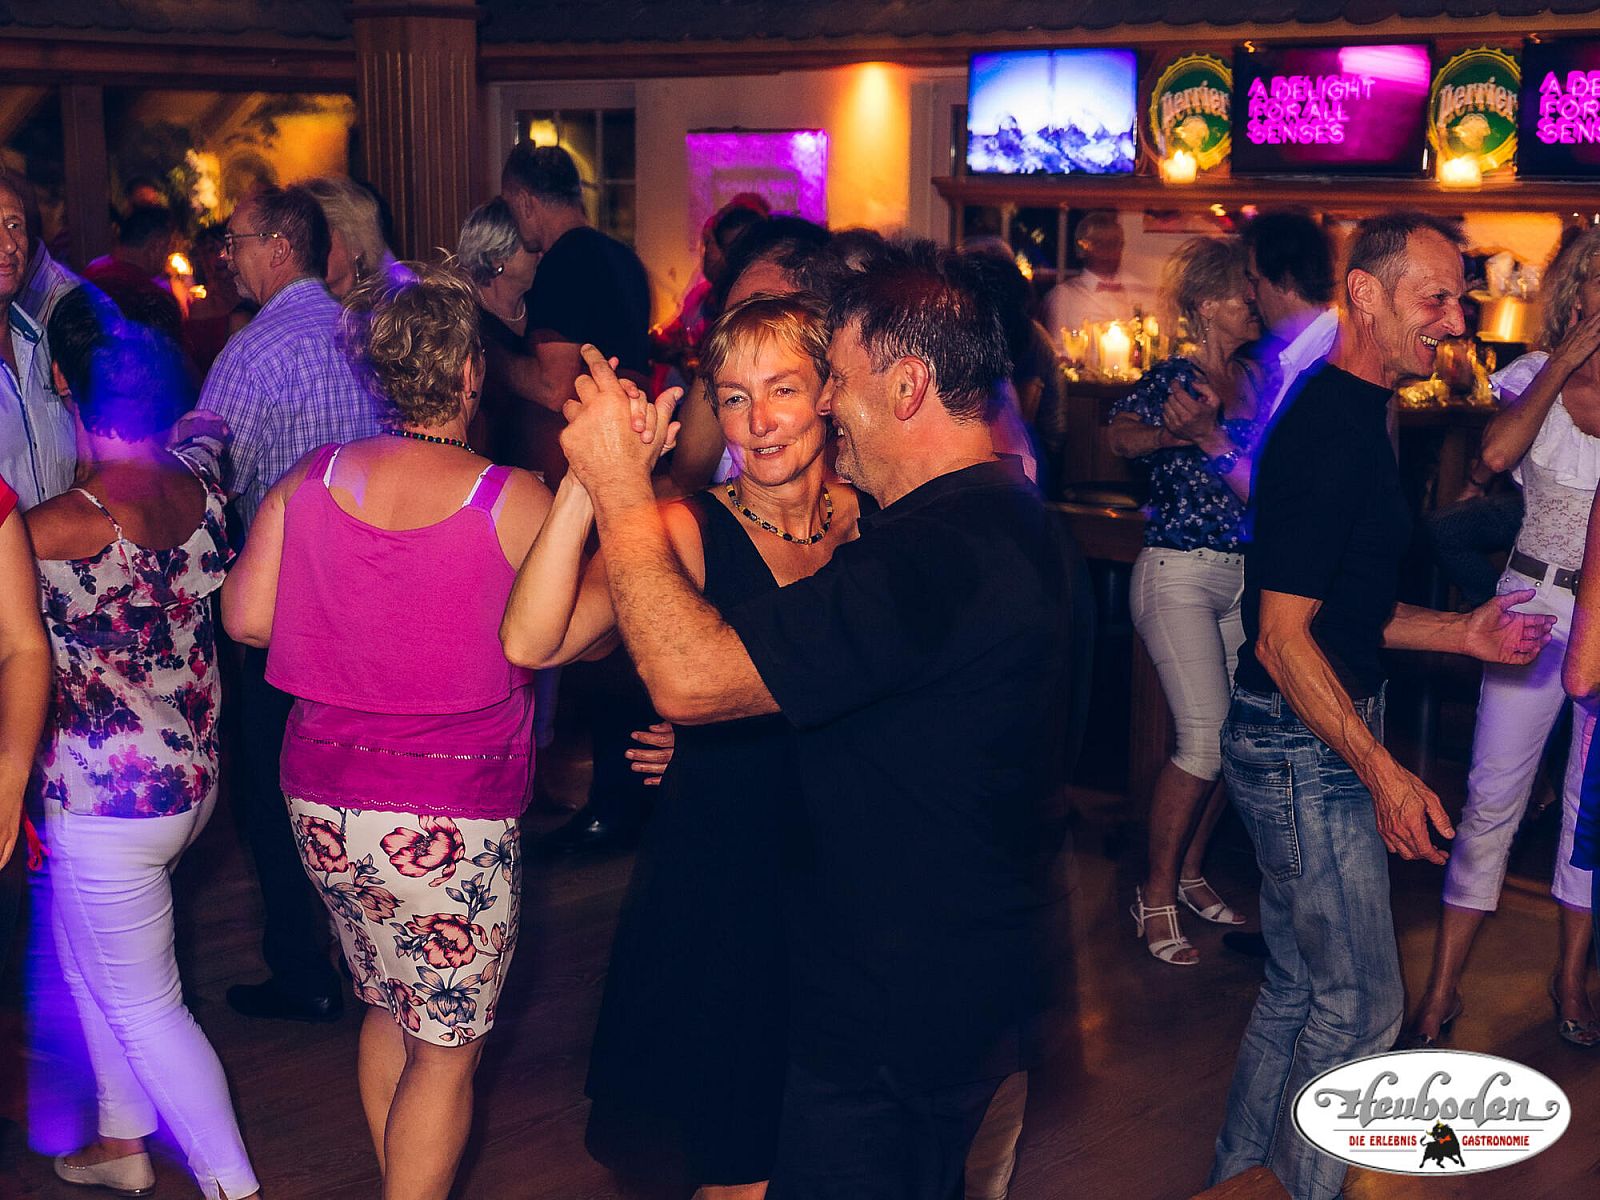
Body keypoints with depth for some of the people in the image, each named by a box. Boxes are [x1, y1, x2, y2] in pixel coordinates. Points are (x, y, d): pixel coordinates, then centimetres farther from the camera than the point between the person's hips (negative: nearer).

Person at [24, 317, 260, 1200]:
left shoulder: (67, 525, -25)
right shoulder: (204, 489, -5)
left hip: (108, 802, -8)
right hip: (195, 772, 8)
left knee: (144, 1005, 7)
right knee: (88, 959, 27)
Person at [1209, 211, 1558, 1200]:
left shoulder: (1351, 416, 13)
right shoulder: (1331, 431, -20)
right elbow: (1284, 637, -23)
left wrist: (1460, 632, 9)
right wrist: (1384, 773, -22)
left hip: (1311, 743, 10)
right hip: (1308, 748, -10)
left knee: (1302, 985, 19)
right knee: (1361, 1004, 1)